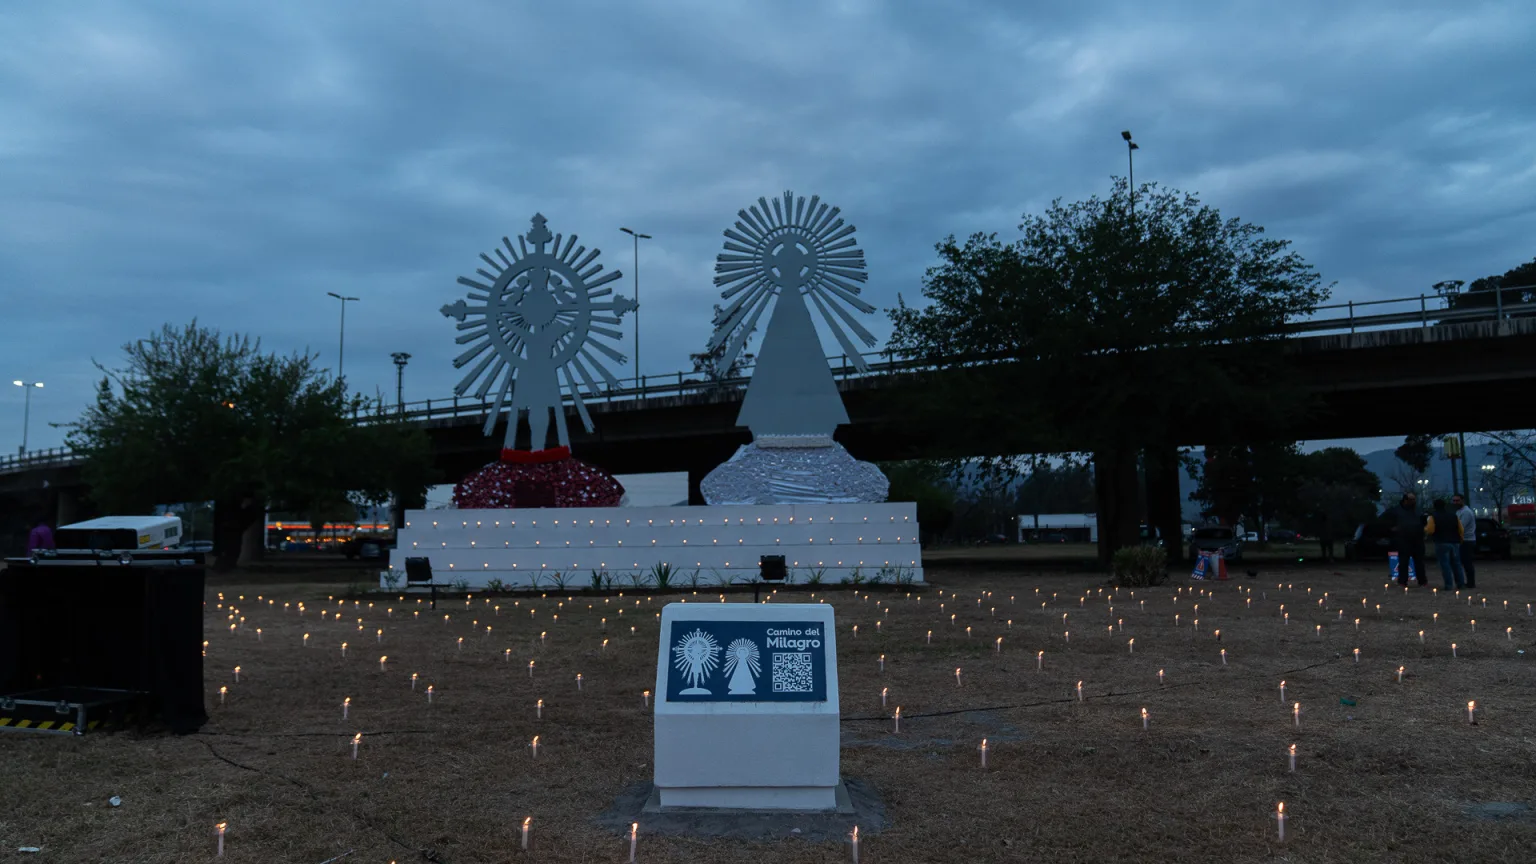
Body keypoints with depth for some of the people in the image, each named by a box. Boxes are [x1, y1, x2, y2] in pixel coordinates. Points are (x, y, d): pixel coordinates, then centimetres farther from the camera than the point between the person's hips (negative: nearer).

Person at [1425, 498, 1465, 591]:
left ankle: (1448, 585, -6)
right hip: (1455, 542, 5)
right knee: (1456, 563, 14)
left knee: (1445, 564, -3)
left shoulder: (1433, 517, -8)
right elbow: (1460, 529, 7)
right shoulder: (1453, 515, 8)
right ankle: (1461, 583, 15)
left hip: (1442, 543, -5)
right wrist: (1460, 540, 18)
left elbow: (1429, 531, -16)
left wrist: (1425, 528, 6)